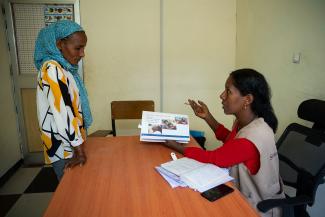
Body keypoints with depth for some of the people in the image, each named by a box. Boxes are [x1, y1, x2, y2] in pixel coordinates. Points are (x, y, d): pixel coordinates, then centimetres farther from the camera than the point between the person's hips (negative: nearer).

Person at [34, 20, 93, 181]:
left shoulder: (64, 68, 7)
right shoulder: (52, 69, -21)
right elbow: (62, 112, -26)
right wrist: (79, 150, -23)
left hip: (71, 143, 8)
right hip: (64, 149, -8)